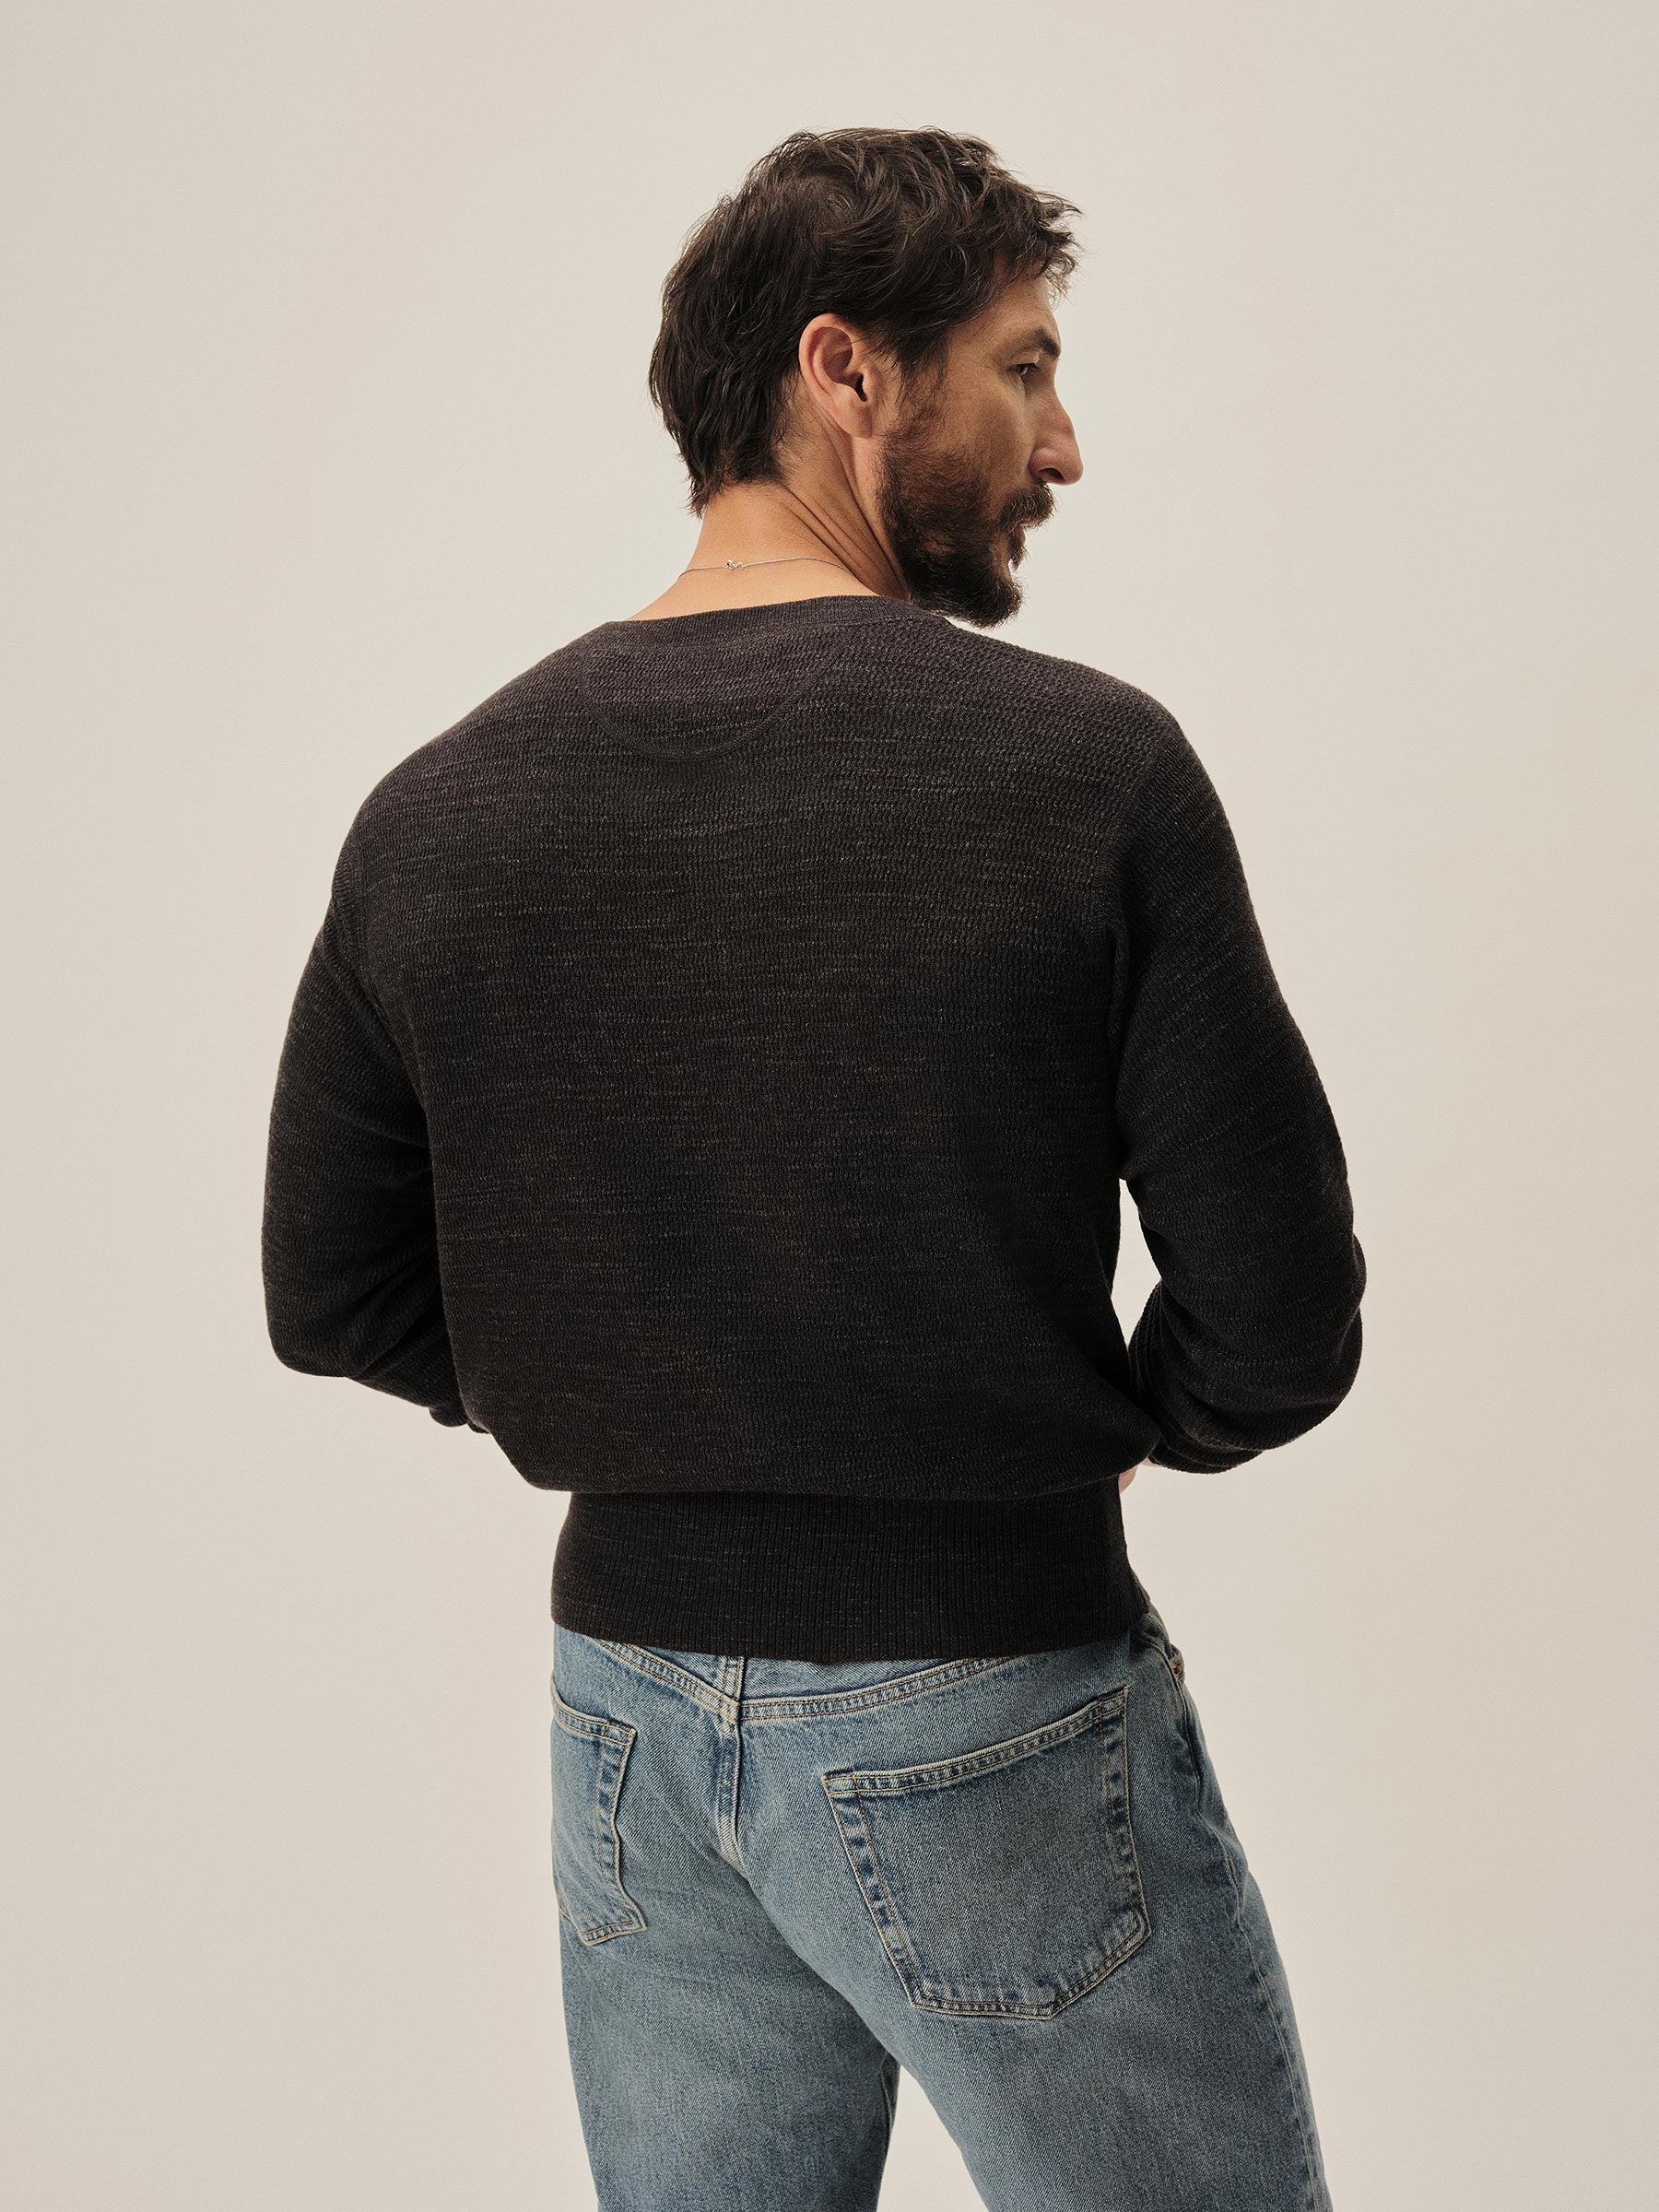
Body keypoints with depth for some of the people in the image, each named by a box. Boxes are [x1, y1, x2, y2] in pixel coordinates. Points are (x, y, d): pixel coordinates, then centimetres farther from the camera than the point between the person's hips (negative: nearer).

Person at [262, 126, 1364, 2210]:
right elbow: (1281, 1326, -12)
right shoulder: (1086, 766, -15)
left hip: (630, 1703, 5)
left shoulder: (434, 811, -2)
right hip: (993, 1717, -4)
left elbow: (331, 1298, 6)